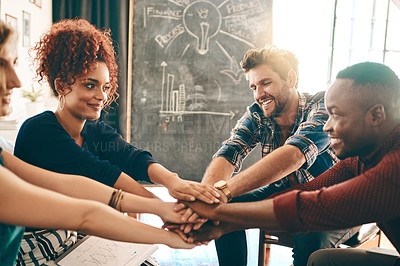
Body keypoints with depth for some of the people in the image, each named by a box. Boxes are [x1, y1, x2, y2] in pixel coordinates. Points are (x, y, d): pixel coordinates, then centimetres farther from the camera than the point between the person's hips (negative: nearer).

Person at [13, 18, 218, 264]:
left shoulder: (98, 132, 1)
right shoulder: (38, 130, -19)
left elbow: (133, 158, -16)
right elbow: (97, 172, -29)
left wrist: (172, 180, -39)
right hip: (36, 242, -6)